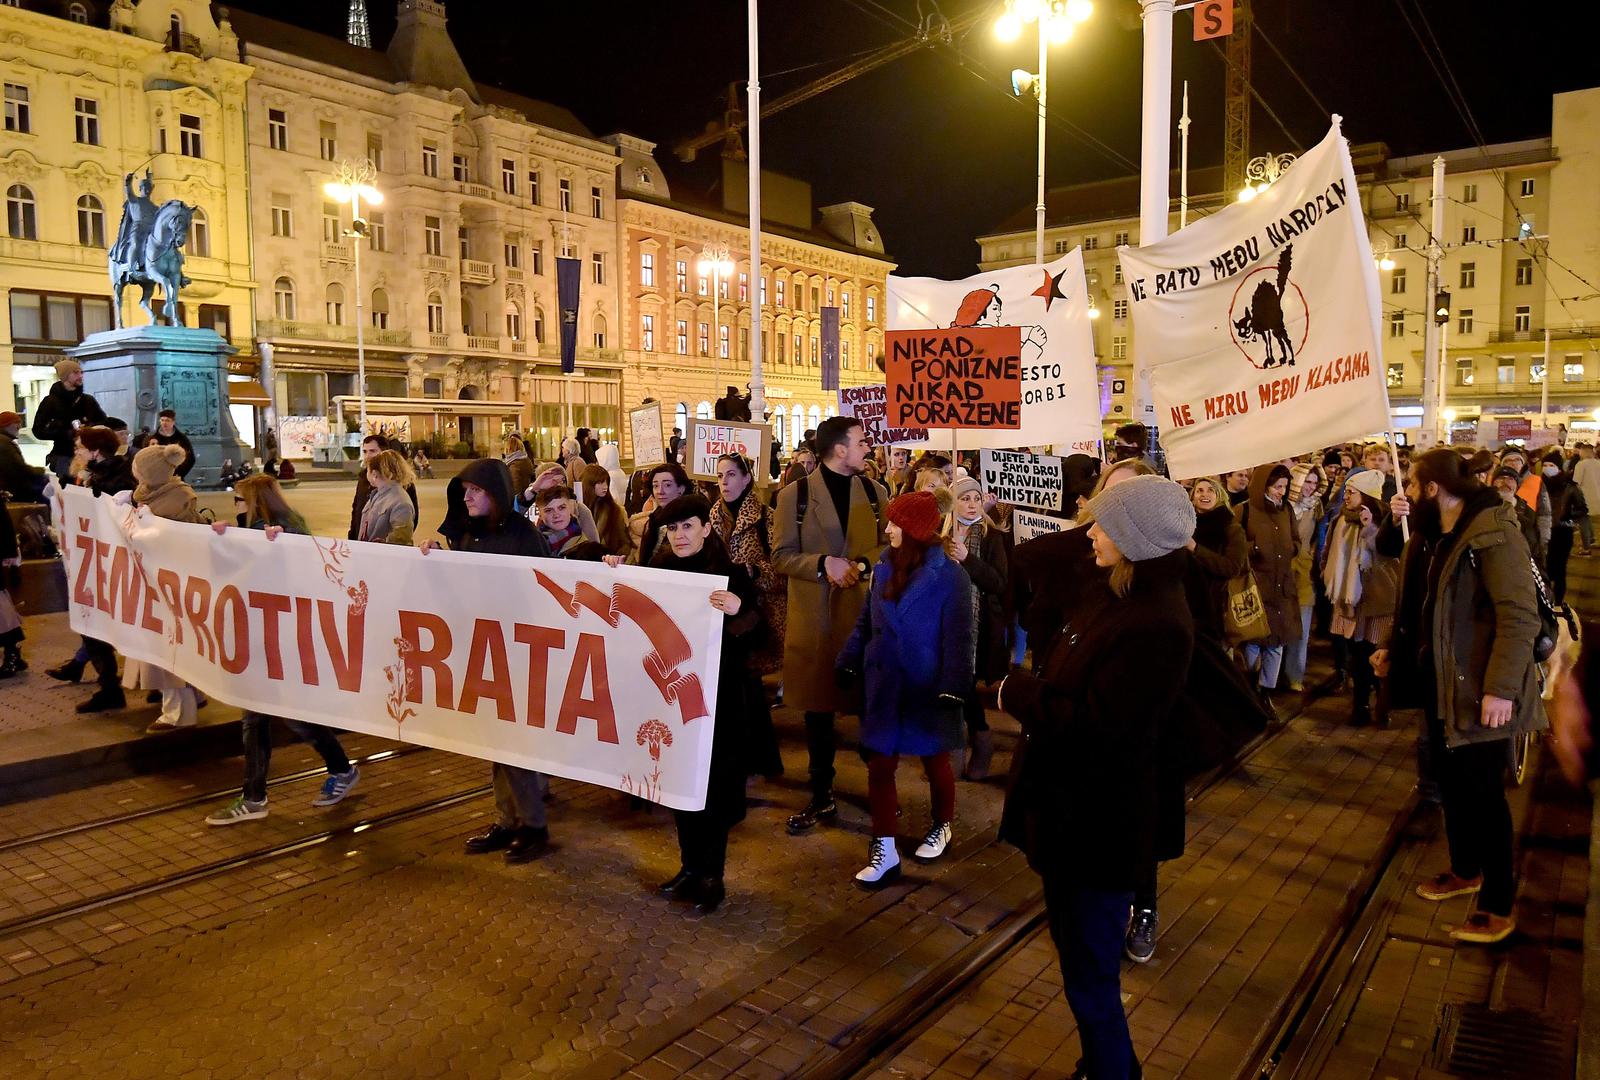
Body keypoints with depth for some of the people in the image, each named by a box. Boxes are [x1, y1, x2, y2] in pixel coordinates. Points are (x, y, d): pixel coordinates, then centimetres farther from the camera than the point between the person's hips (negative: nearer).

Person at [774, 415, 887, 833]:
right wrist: (824, 563, -18)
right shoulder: (795, 494, -1)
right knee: (818, 709, 9)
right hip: (816, 617, -1)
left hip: (866, 613, 1)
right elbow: (781, 556, -3)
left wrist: (862, 564, -12)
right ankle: (821, 797, 23)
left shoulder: (875, 492, 7)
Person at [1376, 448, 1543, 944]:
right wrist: (1392, 651, 14)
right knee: (1450, 781, 19)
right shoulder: (1430, 537, 9)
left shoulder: (1492, 531, -19)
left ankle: (1499, 905, 17)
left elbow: (1521, 615, -24)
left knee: (1482, 792, 2)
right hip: (1438, 684, 8)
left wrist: (1501, 688, -28)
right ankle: (1465, 870, 39)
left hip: (1478, 690, -8)